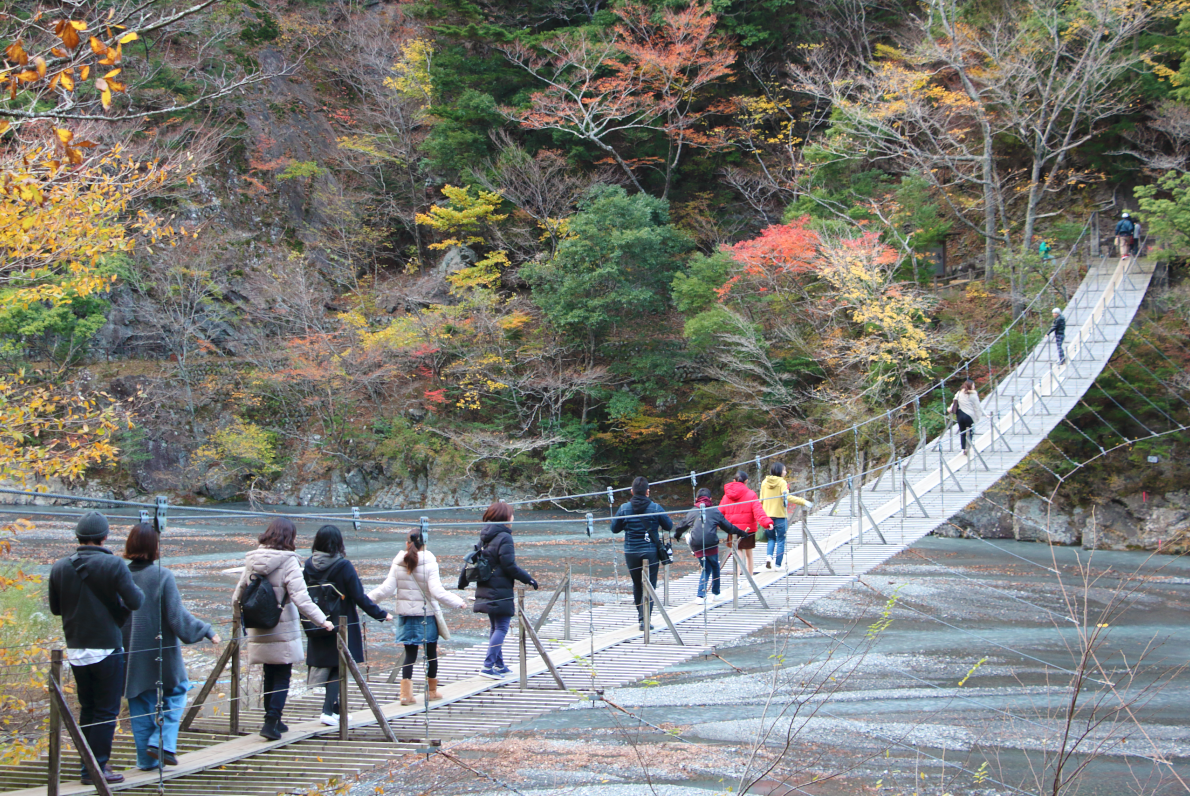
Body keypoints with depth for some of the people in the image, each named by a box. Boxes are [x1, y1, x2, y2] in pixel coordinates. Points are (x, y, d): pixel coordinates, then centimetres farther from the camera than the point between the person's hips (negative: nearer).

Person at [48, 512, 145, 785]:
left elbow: (55, 608, 10)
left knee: (87, 709, 16)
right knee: (106, 711, 3)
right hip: (106, 648, -5)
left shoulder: (60, 568, 1)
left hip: (75, 650, 5)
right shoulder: (113, 565, -13)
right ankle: (96, 768, 1)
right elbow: (135, 601, -17)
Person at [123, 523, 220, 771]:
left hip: (131, 652, 4)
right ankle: (162, 742, 0)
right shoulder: (162, 576, -15)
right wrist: (205, 631, -4)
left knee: (140, 703, 12)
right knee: (175, 691, 15)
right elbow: (177, 615, -14)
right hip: (161, 649, -4)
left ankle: (146, 759, 15)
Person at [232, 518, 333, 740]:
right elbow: (301, 599, -20)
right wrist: (322, 621, -16)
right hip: (283, 633, -5)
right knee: (282, 677, 2)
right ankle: (271, 722, -6)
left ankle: (274, 721, 23)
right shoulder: (288, 562, -13)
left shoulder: (252, 561, 5)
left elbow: (237, 596, 10)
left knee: (269, 676, 16)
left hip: (259, 633, 6)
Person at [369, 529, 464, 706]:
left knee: (410, 653, 7)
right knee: (431, 652, 12)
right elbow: (437, 591, -16)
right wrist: (458, 602, -9)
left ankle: (406, 693, -2)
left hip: (406, 614, 3)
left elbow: (387, 589, -2)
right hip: (426, 614, -3)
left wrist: (367, 598, 12)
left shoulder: (398, 564, -1)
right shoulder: (429, 564, -11)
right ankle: (432, 691, 21)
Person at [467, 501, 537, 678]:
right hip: (501, 592, -9)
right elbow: (509, 566, -19)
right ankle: (488, 665, -13)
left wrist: (462, 581, 28)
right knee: (501, 628, -5)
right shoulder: (504, 537, -14)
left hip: (486, 591, 9)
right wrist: (528, 579, -9)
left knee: (494, 627, 17)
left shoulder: (484, 537, 11)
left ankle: (499, 665, 23)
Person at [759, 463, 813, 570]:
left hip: (767, 515, 5)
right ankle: (778, 565, 3)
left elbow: (761, 500, 10)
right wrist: (803, 502, -22)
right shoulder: (782, 482, -9)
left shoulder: (764, 482, 6)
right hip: (780, 516, -4)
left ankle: (769, 556, -7)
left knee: (771, 539, 18)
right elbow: (787, 497, -22)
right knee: (780, 541, 5)